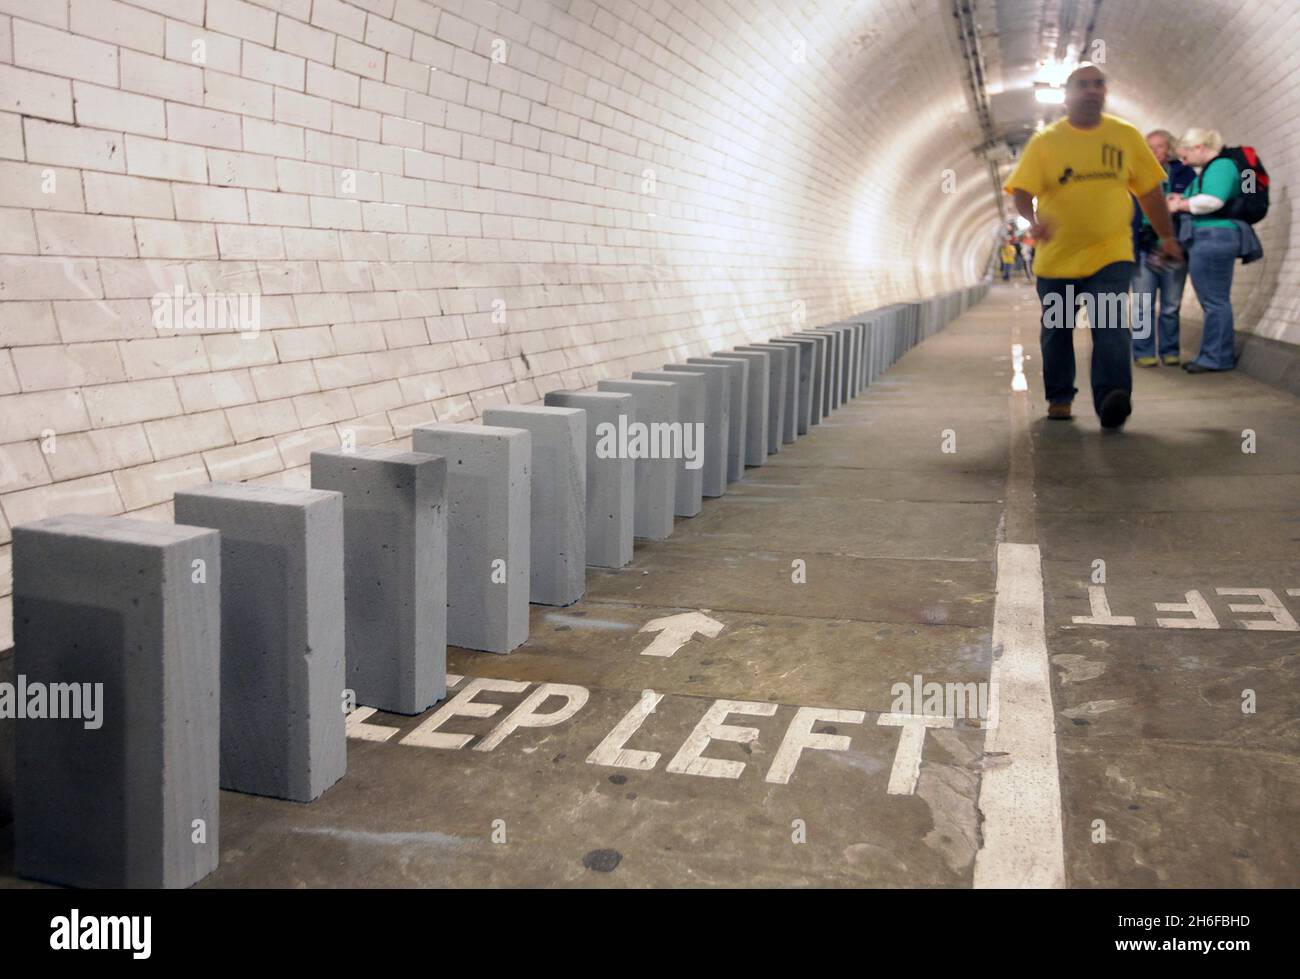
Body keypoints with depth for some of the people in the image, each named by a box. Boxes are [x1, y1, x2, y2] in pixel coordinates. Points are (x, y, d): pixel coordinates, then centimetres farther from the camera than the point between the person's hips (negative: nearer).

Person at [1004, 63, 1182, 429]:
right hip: (1056, 258, 1)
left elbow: (1149, 191, 12)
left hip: (1110, 256, 0)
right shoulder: (1044, 141, -1)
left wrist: (1167, 237, 11)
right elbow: (1022, 191, -9)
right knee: (1057, 330, 12)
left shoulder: (1126, 136, 5)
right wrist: (1033, 220, -29)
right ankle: (1059, 397, 30)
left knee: (1111, 327, -18)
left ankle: (1112, 401, -25)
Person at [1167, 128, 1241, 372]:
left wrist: (1180, 205, -10)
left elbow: (1212, 200, -21)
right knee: (1213, 301, 12)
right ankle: (1214, 355, 16)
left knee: (1214, 301, -8)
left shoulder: (1221, 165, -9)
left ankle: (1217, 358, -5)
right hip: (1204, 241, 11)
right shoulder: (1207, 170, 22)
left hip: (1214, 239, -11)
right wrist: (1182, 201, 6)